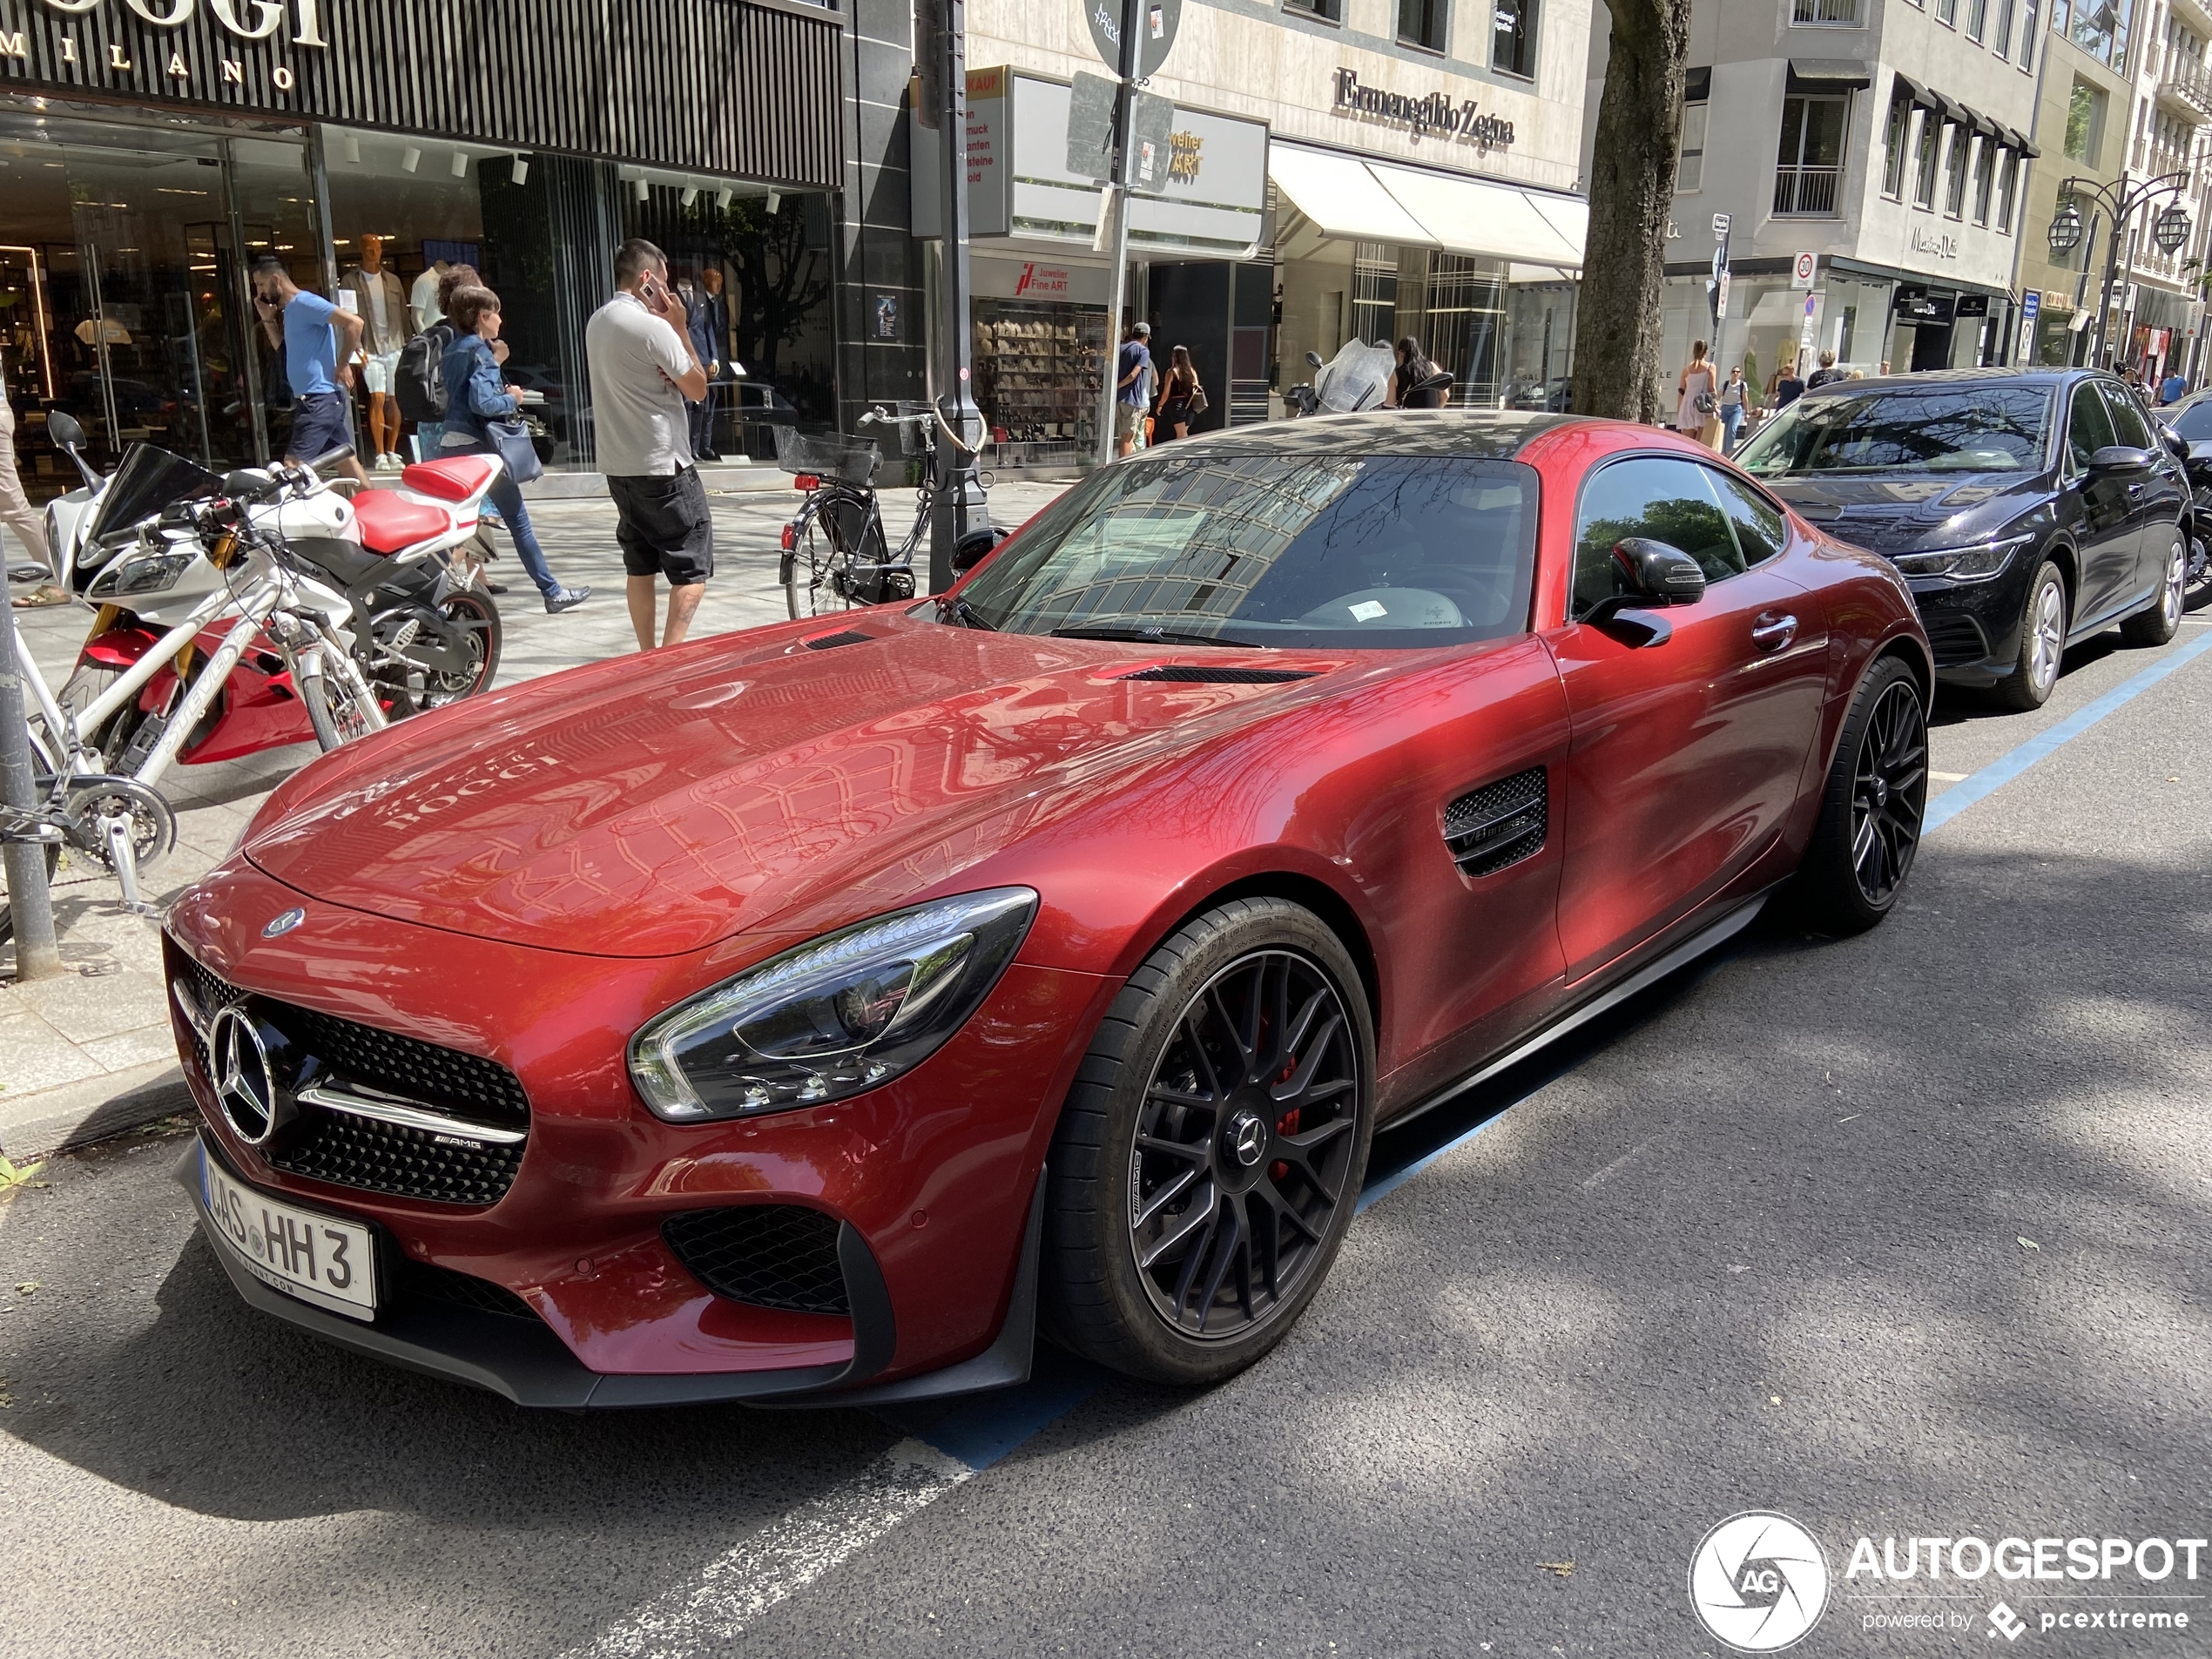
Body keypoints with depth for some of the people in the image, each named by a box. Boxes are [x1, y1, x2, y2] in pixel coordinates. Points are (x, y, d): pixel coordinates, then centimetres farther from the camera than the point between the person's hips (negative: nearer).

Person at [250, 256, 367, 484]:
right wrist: (268, 319, 15)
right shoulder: (289, 309, 18)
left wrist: (343, 364, -17)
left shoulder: (305, 303, -12)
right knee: (348, 464, 12)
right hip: (311, 399, 11)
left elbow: (354, 322, -22)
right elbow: (283, 347, 30)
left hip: (318, 401, -11)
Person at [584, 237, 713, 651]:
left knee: (640, 565, 14)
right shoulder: (652, 326, -16)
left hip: (618, 466, 9)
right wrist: (680, 329, -3)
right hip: (663, 466, -9)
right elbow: (697, 388, -9)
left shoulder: (597, 322, 11)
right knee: (692, 569, -4)